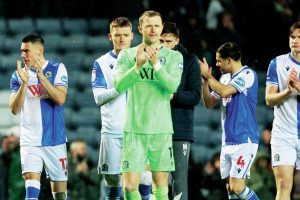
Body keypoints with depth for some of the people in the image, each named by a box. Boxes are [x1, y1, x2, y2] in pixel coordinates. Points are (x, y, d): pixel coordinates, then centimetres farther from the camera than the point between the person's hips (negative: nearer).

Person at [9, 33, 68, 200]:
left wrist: (40, 76, -20)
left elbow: (60, 99, -13)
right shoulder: (18, 75, 4)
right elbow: (15, 109, -4)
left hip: (55, 138, 0)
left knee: (59, 180, 7)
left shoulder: (57, 69, 0)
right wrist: (24, 82, -16)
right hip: (30, 141, 0)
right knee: (31, 178, -18)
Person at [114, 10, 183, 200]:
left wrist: (156, 64, -23)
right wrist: (137, 66, -23)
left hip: (162, 129, 0)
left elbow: (173, 86, -10)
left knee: (161, 183, 4)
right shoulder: (127, 55, 6)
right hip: (134, 128, 0)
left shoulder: (173, 56, 6)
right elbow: (119, 85, -8)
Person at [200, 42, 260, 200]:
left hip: (244, 141, -9)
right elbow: (209, 104, 20)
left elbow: (224, 91, -22)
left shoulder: (247, 74, -9)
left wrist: (208, 76, -7)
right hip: (227, 142, 9)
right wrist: (204, 83, 5)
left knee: (237, 187, -17)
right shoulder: (225, 78, 16)